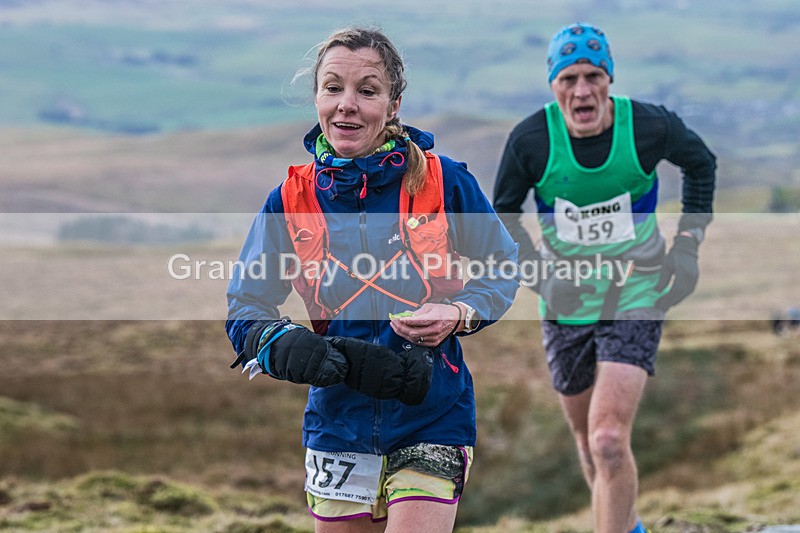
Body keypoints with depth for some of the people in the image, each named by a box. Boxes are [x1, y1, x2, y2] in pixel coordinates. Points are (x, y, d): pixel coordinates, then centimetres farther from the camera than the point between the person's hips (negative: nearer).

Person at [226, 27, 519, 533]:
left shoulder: (445, 181, -8)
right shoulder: (291, 201, -3)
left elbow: (502, 268, 4)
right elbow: (246, 310, 0)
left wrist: (459, 315, -16)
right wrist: (285, 346, -21)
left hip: (433, 420, -2)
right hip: (338, 426, 2)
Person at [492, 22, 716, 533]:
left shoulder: (650, 126, -15)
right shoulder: (530, 140, -14)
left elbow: (702, 165, 8)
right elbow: (503, 217, 4)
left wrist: (688, 245, 3)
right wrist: (542, 274, -9)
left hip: (636, 299, -2)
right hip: (566, 305, 2)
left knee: (610, 441, -18)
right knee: (588, 438, 17)